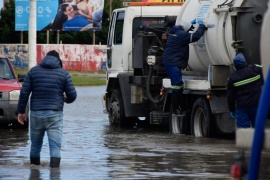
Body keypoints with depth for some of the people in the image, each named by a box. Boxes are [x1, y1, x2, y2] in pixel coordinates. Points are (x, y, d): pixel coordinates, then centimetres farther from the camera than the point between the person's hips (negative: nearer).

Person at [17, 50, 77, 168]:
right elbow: (72, 95, 1)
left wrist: (21, 111, 8)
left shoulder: (33, 71, 6)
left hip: (36, 113, 2)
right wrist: (66, 99, 24)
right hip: (54, 114, -2)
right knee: (55, 145, -5)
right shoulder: (63, 73, 2)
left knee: (35, 145, 16)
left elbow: (24, 92, 1)